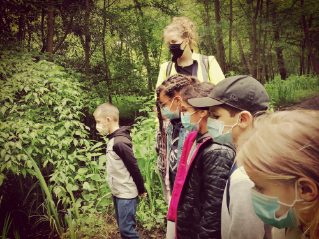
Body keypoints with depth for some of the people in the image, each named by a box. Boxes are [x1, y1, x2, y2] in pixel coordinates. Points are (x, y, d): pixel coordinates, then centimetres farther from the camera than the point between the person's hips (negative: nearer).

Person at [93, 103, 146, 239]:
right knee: (123, 227, 17)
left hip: (126, 193, -9)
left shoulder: (119, 142, -22)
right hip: (118, 192, 9)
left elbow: (134, 167, -18)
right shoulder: (113, 139, 7)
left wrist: (141, 190, -9)